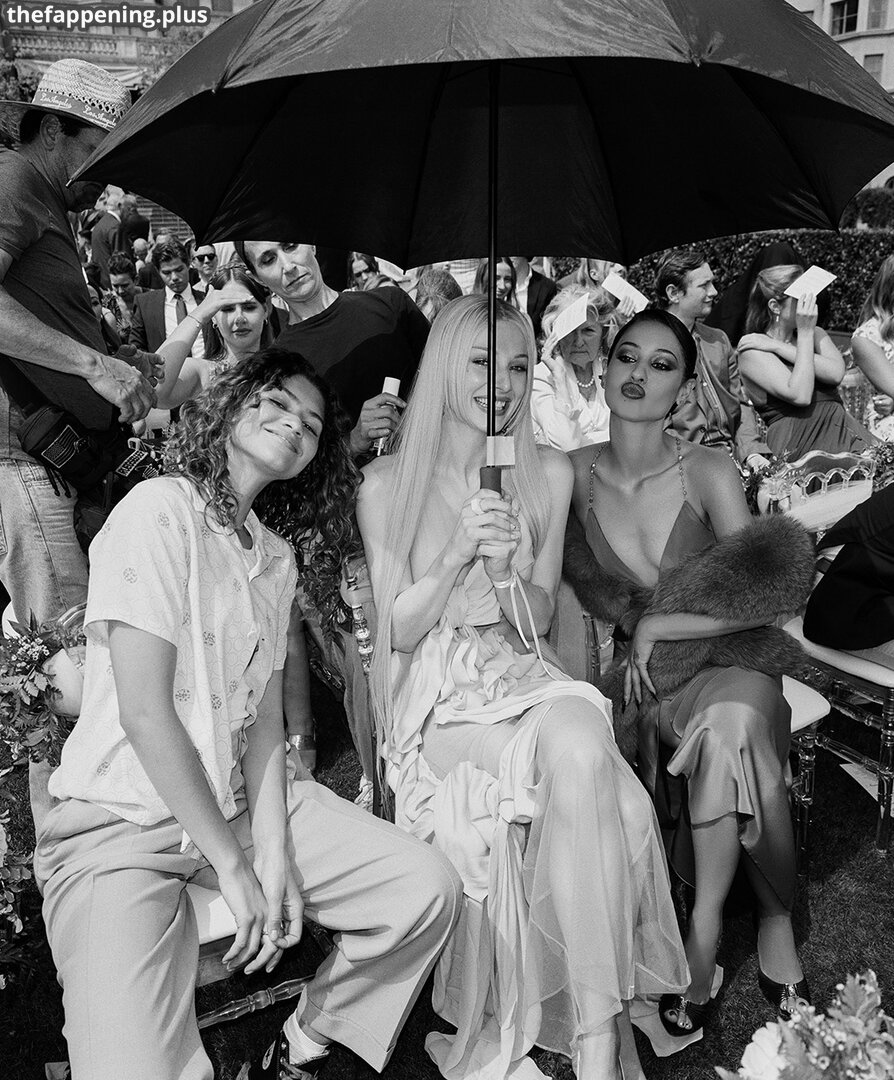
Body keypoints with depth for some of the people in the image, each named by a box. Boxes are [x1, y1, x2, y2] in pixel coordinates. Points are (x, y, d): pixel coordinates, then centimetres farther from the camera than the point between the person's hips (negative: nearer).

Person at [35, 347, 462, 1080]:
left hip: (241, 799, 7)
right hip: (122, 820, -7)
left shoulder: (278, 558, 11)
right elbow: (146, 714, -19)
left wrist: (276, 854, -9)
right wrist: (233, 869, -16)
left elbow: (265, 718, 5)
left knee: (428, 891, -6)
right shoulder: (160, 510, -13)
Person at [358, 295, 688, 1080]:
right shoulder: (388, 483, 1)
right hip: (437, 698, -2)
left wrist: (509, 568, -13)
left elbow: (537, 625, 8)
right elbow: (399, 629, 1)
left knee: (583, 751, -32)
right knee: (576, 759, -30)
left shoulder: (550, 474, 8)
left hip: (521, 677, 3)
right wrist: (458, 554, -14)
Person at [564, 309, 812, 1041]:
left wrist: (656, 628, -12)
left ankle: (706, 926, -17)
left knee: (733, 719, -34)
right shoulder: (571, 475, -1)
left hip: (723, 659, 0)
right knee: (732, 726, -31)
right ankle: (773, 919, -12)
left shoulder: (711, 475, -6)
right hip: (641, 677, 1)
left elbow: (761, 598, -10)